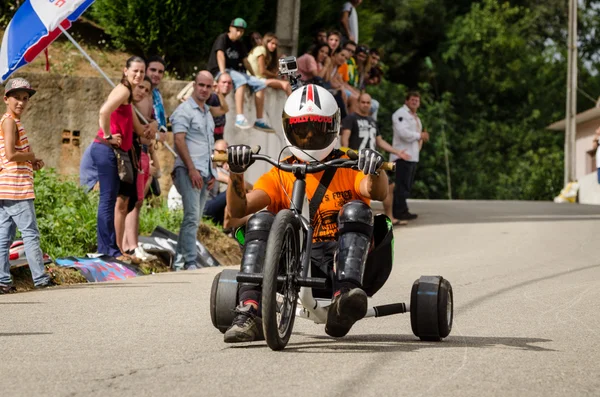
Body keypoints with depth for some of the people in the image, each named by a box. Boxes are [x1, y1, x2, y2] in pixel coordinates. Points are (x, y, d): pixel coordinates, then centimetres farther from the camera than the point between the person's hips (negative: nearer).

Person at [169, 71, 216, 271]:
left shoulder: (207, 113, 22)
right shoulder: (185, 110, -5)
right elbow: (179, 140, -14)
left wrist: (211, 173, 19)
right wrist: (192, 169, -20)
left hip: (203, 173, 9)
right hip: (188, 171, -9)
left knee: (194, 218, 7)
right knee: (192, 216, -16)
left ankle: (179, 260, 12)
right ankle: (190, 262, -19)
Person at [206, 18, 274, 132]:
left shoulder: (240, 45, 17)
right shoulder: (223, 38, -5)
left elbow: (245, 61, 21)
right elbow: (220, 55, -19)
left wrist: (254, 76, 16)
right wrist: (223, 73, -32)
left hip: (235, 72, 8)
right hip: (219, 71, -8)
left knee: (260, 85, -8)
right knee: (241, 80, -37)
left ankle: (259, 120, -8)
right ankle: (240, 118, -49)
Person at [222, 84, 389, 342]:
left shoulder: (348, 167, 12)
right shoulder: (279, 176, 14)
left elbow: (377, 193, -11)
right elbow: (237, 209, -1)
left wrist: (375, 172, -34)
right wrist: (236, 175, -21)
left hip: (339, 260, -1)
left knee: (355, 210, -25)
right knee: (260, 222, -22)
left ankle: (344, 297, -46)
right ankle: (249, 314, -37)